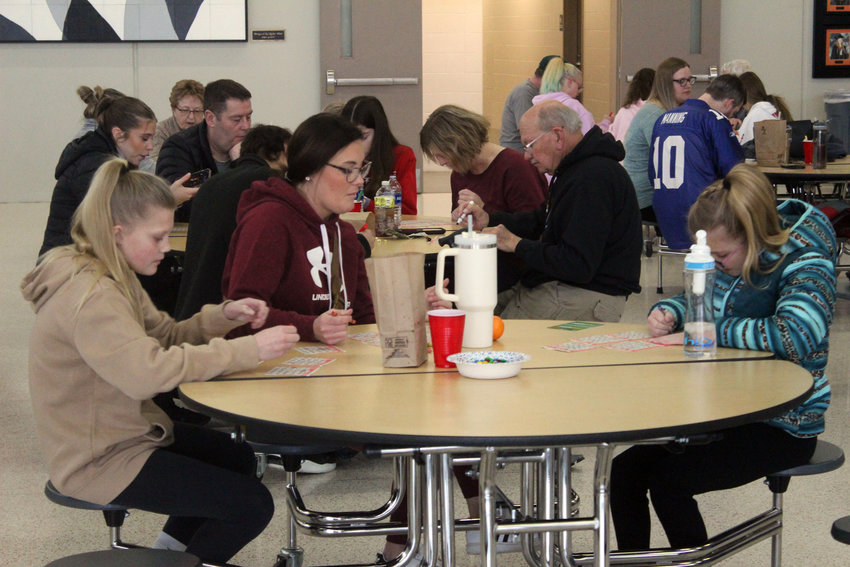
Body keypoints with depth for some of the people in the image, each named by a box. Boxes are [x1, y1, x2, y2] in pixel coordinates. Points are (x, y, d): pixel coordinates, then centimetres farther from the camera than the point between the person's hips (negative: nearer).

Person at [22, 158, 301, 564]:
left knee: (237, 457, 24)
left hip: (120, 434, 11)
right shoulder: (88, 296, -27)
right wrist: (247, 351, -36)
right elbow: (147, 371, -39)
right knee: (253, 505, -11)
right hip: (98, 462, -11)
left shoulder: (113, 279, 6)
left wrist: (224, 316, -10)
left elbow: (165, 337, 9)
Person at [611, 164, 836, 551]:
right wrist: (666, 314, -5)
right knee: (624, 472, -5)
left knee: (667, 479, -20)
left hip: (783, 427, -8)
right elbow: (692, 300, 21)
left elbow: (795, 335, -37)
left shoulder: (805, 264, -18)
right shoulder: (730, 259, 4)